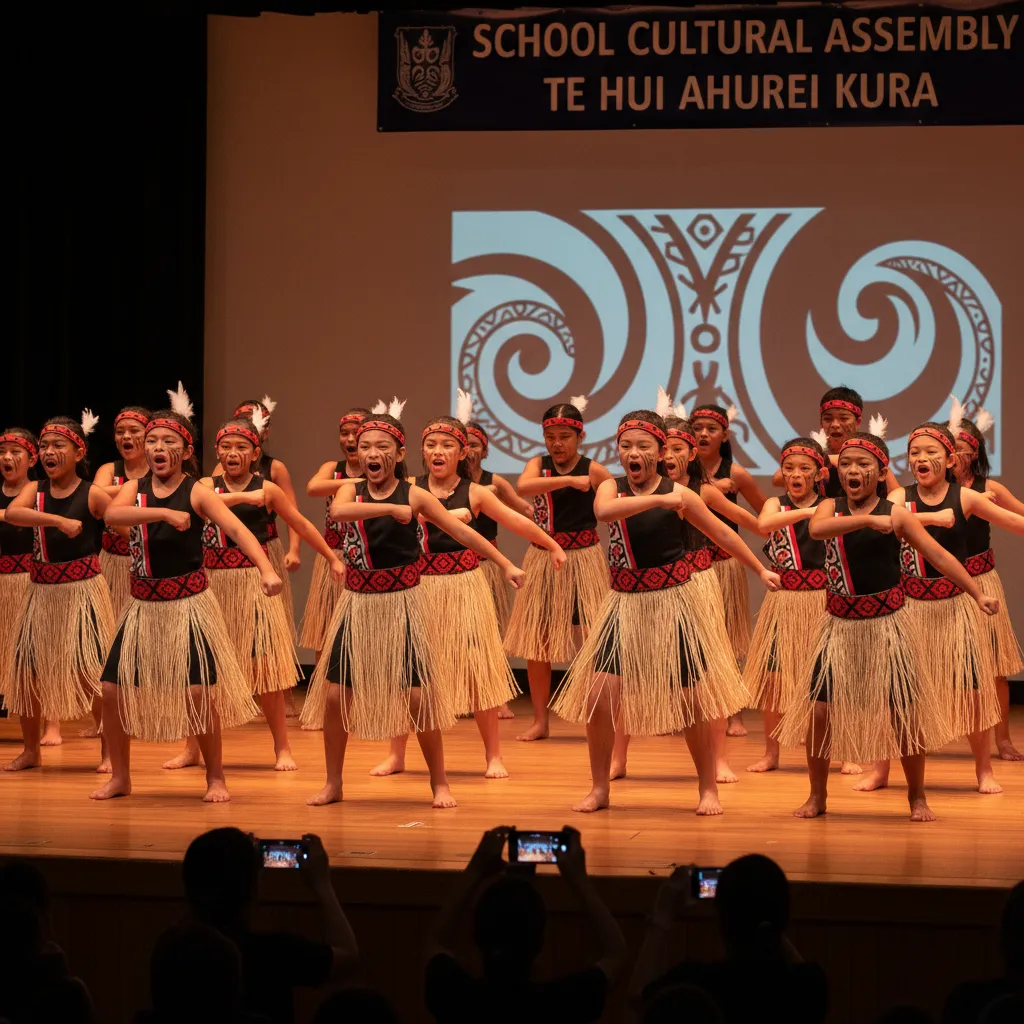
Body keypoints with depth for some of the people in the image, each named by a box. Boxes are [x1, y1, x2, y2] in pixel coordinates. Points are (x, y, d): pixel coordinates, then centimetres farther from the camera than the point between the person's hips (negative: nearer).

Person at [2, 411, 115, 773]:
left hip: (83, 590, -4)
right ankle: (31, 750, 22)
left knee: (91, 672, -5)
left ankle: (108, 750, 8)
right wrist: (58, 520, -31)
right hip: (42, 591, 4)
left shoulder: (92, 494, -7)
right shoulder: (34, 489, 2)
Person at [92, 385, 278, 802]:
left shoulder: (196, 492, -9)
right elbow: (112, 514, -20)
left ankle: (216, 778, 8)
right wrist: (163, 512, -32)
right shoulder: (135, 489, 2)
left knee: (198, 691, -9)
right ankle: (120, 777, 19)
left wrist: (266, 568, -39)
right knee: (114, 688, 2)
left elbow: (237, 529, -22)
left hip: (189, 604, -4)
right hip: (143, 606, 4)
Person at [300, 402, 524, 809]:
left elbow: (463, 532, -1)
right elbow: (338, 511, -24)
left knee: (418, 696, -3)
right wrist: (390, 508, -32)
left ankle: (439, 783, 11)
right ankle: (333, 783, 16)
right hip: (358, 606, 2)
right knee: (334, 694, 1)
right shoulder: (351, 491, 1)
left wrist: (506, 565, -4)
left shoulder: (414, 496, -3)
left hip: (401, 606, -2)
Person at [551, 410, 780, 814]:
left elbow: (721, 533, 9)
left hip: (670, 606, -2)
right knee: (599, 695, -6)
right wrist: (659, 500, -34)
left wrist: (761, 570, 16)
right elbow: (603, 510, -26)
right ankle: (599, 788, 9)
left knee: (691, 701, 1)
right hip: (624, 606, 2)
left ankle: (708, 789, 15)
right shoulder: (612, 488, -1)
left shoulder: (678, 494, -4)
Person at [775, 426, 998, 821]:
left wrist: (977, 595, -14)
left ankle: (917, 797, 15)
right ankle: (817, 795, 17)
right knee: (817, 710, -1)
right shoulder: (831, 507, 2)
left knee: (904, 713, -1)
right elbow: (816, 528, -22)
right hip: (841, 625, 2)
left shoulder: (895, 514, -3)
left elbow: (939, 555, -7)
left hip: (887, 623, -2)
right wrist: (867, 520, -34)